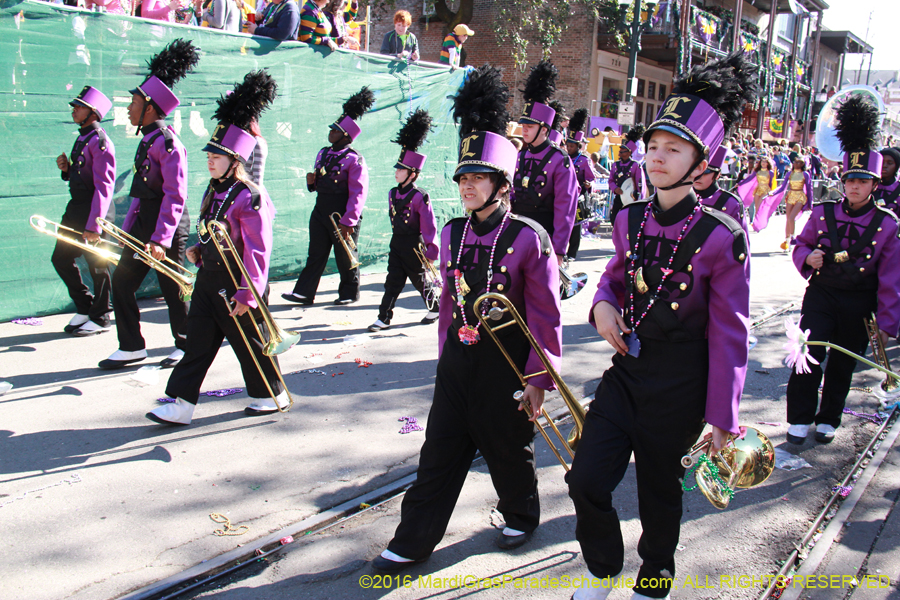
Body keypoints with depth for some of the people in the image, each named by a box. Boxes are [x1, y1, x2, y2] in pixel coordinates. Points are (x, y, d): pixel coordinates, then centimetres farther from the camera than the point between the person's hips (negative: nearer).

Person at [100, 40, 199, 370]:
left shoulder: (168, 143, -17)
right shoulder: (148, 140, 12)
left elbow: (175, 196, -21)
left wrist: (161, 239, -25)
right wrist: (128, 228, 18)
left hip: (167, 227, -9)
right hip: (143, 222, 9)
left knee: (172, 287, 3)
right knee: (122, 281, 8)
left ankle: (185, 345, 20)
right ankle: (131, 347, 17)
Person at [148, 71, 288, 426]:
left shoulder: (251, 198, -19)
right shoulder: (214, 190, 8)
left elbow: (257, 251, -21)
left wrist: (248, 293, -22)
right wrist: (199, 250, 6)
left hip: (236, 286, -8)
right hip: (209, 278, 8)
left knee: (249, 341, 7)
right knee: (198, 340, 8)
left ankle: (271, 396, 27)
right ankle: (181, 404, 14)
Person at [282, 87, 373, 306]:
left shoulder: (355, 160, -12)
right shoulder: (323, 154, 11)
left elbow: (358, 193, -17)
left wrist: (347, 222, -22)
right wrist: (312, 181, -2)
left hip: (343, 217, -7)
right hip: (320, 213, 7)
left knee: (345, 258, 6)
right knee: (315, 254, 7)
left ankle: (349, 293, 22)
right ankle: (304, 293, 9)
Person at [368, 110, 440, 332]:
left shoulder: (419, 197, -15)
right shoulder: (392, 194, 6)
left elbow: (430, 226, -15)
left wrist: (431, 253, -15)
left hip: (414, 246, -6)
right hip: (396, 244, 6)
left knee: (420, 281, 8)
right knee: (392, 282, 5)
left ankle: (436, 307, 30)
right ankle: (384, 318, 7)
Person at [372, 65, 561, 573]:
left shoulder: (529, 238, -14)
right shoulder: (453, 234, 2)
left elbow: (546, 316, -11)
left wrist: (539, 379, -11)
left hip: (507, 364, -4)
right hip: (457, 360, 5)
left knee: (510, 451, 15)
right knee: (440, 454, 9)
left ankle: (522, 517, 42)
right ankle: (413, 543, 21)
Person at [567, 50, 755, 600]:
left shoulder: (721, 237, -17)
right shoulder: (630, 219, -2)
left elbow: (729, 333, -12)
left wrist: (722, 418, -10)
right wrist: (603, 303, -7)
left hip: (679, 387, -4)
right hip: (627, 369, 4)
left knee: (660, 493, 14)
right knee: (587, 481, 2)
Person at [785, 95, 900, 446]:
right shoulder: (823, 213, -3)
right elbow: (801, 244, 11)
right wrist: (808, 257, -14)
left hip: (859, 304, 0)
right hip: (821, 295, 0)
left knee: (843, 365, 12)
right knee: (808, 356, -9)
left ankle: (828, 420, 29)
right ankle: (800, 420, 6)